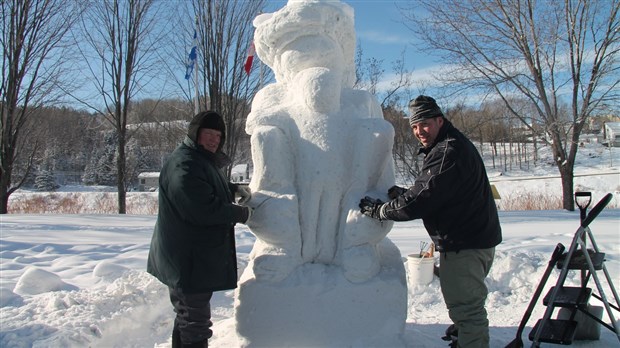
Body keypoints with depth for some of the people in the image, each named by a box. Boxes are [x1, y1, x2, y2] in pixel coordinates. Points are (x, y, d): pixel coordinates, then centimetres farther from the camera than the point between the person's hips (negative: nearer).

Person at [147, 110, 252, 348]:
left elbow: (210, 187, 33)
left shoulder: (203, 160, 15)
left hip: (198, 256, 11)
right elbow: (205, 209, -27)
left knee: (187, 316, 22)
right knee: (196, 321, -4)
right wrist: (242, 214, -14)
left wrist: (235, 189, 13)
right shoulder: (184, 164, -20)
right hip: (190, 260, -11)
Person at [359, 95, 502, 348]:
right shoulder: (454, 146, 15)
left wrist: (379, 210, -16)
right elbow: (431, 194, 13)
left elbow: (422, 199, -26)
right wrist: (398, 194, -2)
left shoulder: (448, 152, -21)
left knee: (465, 306, -4)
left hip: (464, 245, -11)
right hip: (474, 238, 11)